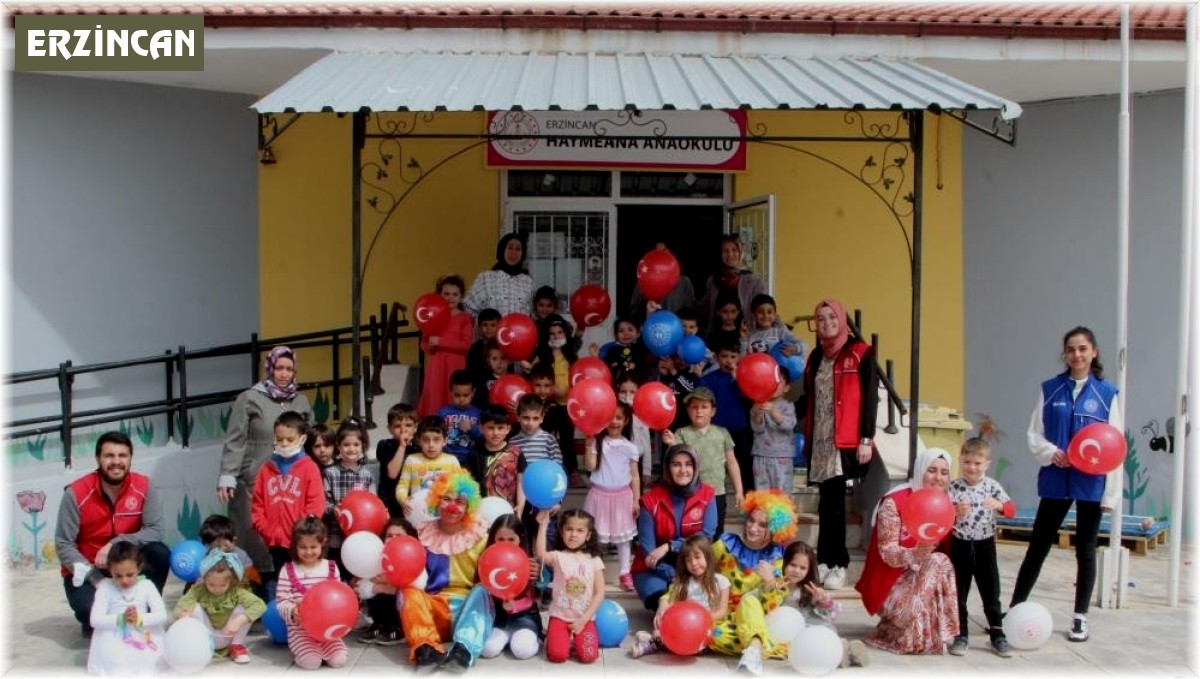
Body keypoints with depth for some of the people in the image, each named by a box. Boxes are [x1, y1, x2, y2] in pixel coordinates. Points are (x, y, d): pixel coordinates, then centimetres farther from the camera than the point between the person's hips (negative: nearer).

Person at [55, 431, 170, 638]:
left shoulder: (144, 486, -14)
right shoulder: (76, 493, -19)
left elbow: (155, 531, -18)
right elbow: (63, 545, -17)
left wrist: (116, 544, -32)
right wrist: (95, 578, -26)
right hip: (86, 570, -2)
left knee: (160, 554, -26)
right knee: (89, 610, -31)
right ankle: (93, 623, 9)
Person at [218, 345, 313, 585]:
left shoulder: (301, 401, 13)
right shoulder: (250, 399, -2)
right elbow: (234, 441, -5)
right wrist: (227, 476, -12)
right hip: (254, 483, -4)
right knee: (254, 541, -3)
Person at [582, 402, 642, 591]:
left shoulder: (630, 447, 1)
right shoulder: (597, 442, -2)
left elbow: (634, 475, 3)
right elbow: (589, 466, -12)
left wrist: (636, 500, -1)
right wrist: (589, 444, -20)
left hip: (622, 495, 1)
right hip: (600, 494, -1)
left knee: (623, 535, 9)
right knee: (594, 534, 4)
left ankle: (625, 573, 16)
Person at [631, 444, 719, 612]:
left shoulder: (707, 495, -4)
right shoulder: (651, 499, -9)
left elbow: (706, 536, -13)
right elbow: (647, 547, -13)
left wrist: (669, 547, -24)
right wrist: (673, 577, -24)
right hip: (655, 571, -2)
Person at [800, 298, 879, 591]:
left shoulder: (860, 353, -1)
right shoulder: (816, 356, 17)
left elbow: (870, 397, -6)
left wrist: (866, 439, -12)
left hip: (846, 441, -5)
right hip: (820, 440, 5)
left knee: (832, 502, -6)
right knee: (828, 502, 5)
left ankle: (837, 564, 2)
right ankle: (827, 561, 9)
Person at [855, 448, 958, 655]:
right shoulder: (895, 501, -17)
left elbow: (950, 550, 2)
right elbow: (887, 552, -22)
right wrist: (914, 554, -39)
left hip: (926, 578, 6)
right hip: (892, 581, -6)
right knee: (937, 564, -27)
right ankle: (925, 638, -16)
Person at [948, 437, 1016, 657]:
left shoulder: (992, 486, -4)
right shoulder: (954, 487, -8)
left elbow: (1011, 509, -9)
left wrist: (999, 505, -29)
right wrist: (956, 512, -31)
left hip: (985, 546, 1)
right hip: (960, 546, -1)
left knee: (991, 593, 9)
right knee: (959, 593, 7)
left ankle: (997, 635, 18)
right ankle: (960, 636, 17)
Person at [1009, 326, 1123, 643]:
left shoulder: (1106, 393, -2)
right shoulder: (1050, 389, 2)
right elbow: (1034, 433, 5)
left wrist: (1111, 492, -4)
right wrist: (1051, 452, -16)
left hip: (1091, 484, -1)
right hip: (1055, 481, 1)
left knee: (1085, 550, 10)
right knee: (1037, 547, 6)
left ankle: (1080, 617, 22)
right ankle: (1014, 609, 14)